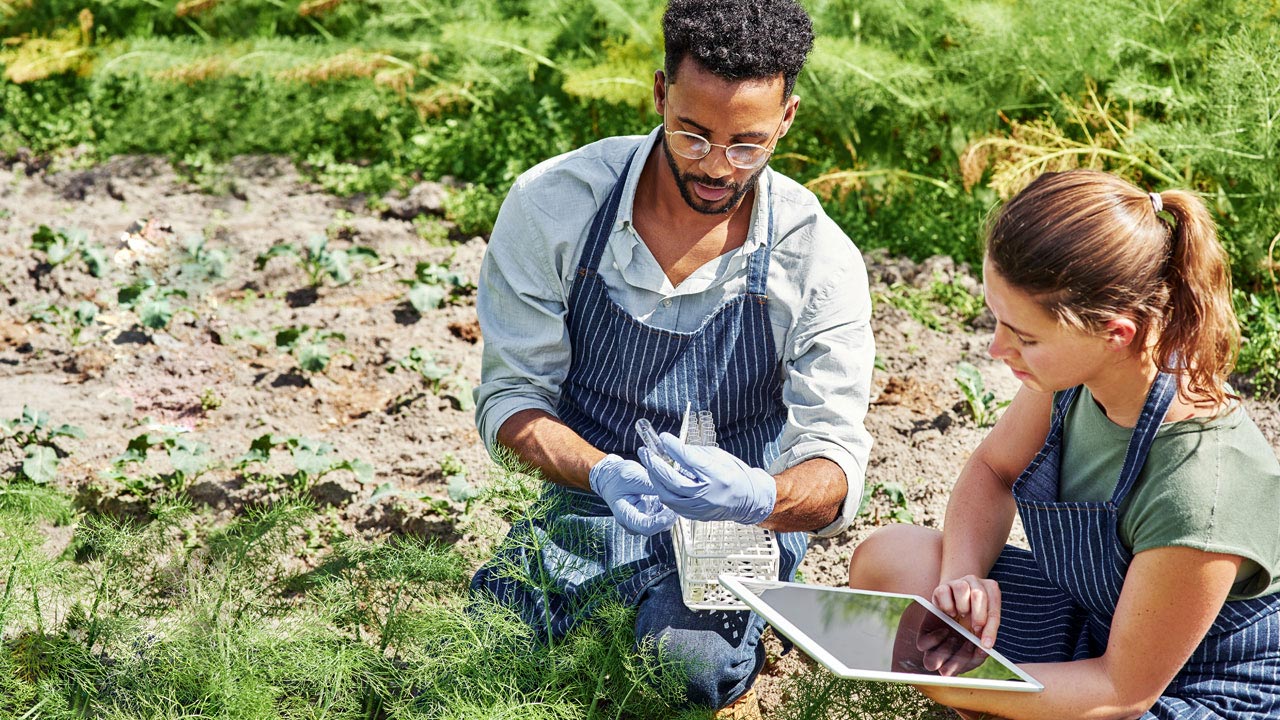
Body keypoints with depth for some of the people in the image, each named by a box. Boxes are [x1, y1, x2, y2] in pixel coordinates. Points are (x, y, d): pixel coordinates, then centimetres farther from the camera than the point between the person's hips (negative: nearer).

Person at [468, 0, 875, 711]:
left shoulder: (820, 259, -12)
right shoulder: (551, 204, -11)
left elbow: (834, 467, -14)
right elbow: (510, 395, -7)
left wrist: (761, 496, -40)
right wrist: (604, 473, -29)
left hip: (737, 531, -1)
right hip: (581, 511, 2)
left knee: (686, 672, -31)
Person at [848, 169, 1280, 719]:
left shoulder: (1200, 492, -36)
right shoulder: (1076, 371, -16)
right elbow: (993, 469, 6)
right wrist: (962, 577, -13)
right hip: (1088, 615, 7)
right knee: (886, 557, -3)